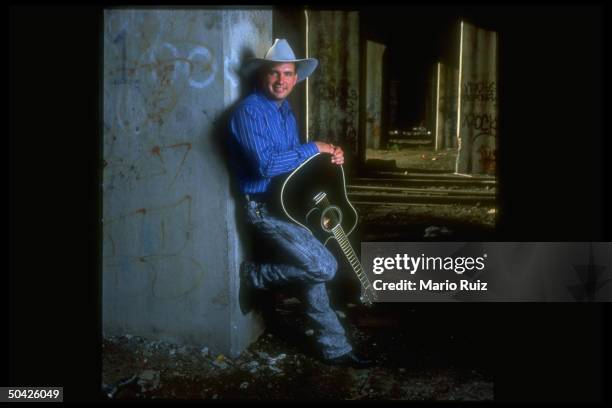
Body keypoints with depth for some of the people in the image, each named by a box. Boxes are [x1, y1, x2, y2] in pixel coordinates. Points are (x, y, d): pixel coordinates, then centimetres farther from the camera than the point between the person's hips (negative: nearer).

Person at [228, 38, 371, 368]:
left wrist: (329, 157, 1)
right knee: (324, 267, -15)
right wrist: (314, 148, -18)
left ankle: (334, 349, 18)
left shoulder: (285, 110, 13)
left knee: (312, 269, 9)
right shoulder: (250, 111, -16)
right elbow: (266, 165, -28)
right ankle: (254, 275, 5)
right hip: (264, 208, -9)